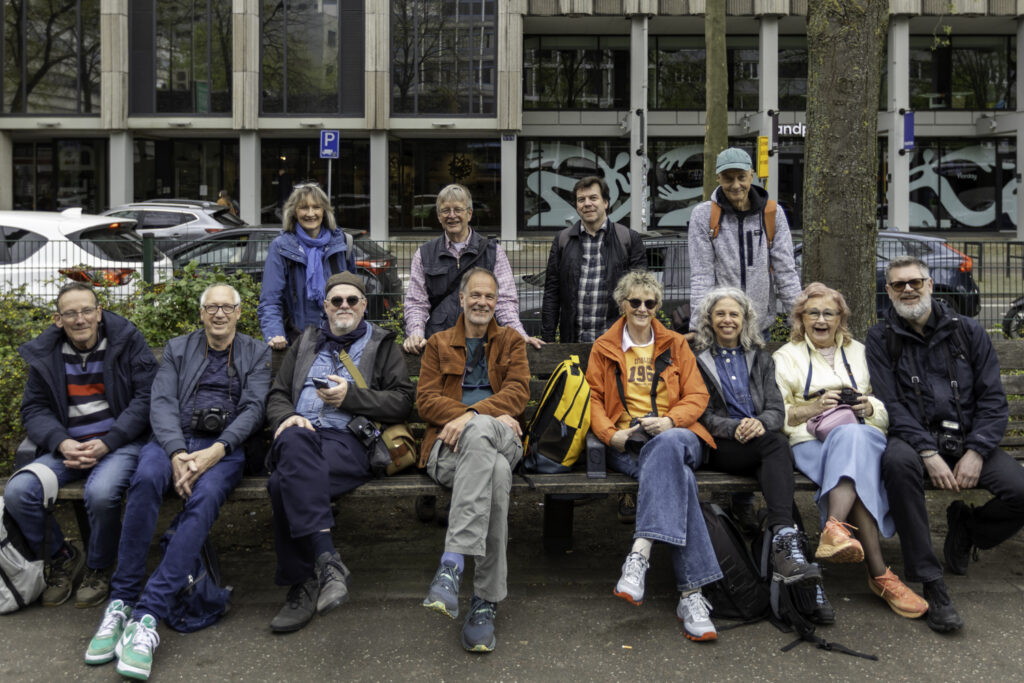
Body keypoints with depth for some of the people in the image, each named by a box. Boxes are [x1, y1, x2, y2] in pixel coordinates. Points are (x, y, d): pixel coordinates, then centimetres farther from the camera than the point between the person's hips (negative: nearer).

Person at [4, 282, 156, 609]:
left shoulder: (127, 341, -1)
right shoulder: (44, 353, 9)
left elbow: (146, 397, -6)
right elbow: (34, 409, 10)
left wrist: (106, 443, -15)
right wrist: (62, 444, -11)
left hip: (119, 442, -4)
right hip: (67, 446, 4)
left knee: (101, 493, -34)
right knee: (17, 492, -21)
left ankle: (99, 569, -3)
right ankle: (62, 557, 7)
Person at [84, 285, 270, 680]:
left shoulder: (257, 354, 15)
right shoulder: (177, 350, 19)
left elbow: (254, 409, 1)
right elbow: (162, 404, 5)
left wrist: (215, 451, -16)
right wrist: (176, 452, -15)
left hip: (224, 447, -1)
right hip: (174, 439, 2)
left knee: (205, 496, -35)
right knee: (146, 480, -34)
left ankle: (148, 616, -38)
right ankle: (120, 602, -27)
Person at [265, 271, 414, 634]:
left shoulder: (382, 344, 21)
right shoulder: (306, 343, 31)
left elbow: (402, 401, 8)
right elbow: (277, 394, 24)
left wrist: (351, 395, -6)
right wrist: (286, 417, -1)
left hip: (348, 438, -3)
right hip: (300, 432, 3)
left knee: (286, 483, -34)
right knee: (295, 441, -37)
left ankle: (303, 584, -28)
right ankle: (327, 560, -42)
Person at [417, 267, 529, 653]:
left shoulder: (511, 341, 23)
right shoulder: (438, 344, 22)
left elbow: (518, 392, 5)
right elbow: (426, 399, 6)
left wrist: (472, 416, -15)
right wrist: (492, 415, -10)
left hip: (501, 441, 1)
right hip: (450, 448, 0)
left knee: (478, 433, -39)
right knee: (495, 472, -37)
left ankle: (452, 564, -40)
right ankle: (486, 600, -40)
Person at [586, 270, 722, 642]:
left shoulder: (676, 345, 20)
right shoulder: (604, 348, 20)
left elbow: (697, 396, 11)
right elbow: (594, 398, 13)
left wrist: (669, 420, -10)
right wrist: (610, 434, -7)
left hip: (675, 435, 1)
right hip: (627, 444, 0)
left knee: (667, 445, -41)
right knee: (678, 476, -35)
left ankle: (639, 555, -50)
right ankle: (691, 593, -43)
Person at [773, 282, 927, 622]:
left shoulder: (859, 352, 25)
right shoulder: (786, 357, 18)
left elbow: (887, 409, 22)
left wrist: (870, 407, -2)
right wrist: (814, 408, -11)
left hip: (865, 436, 2)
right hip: (812, 442, -2)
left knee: (852, 437, -37)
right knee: (849, 436, -37)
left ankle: (835, 528, -54)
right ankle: (879, 573, -46)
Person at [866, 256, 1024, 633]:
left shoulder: (968, 331, 9)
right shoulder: (882, 338, 5)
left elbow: (993, 399, 4)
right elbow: (890, 404, -6)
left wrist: (976, 452, -12)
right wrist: (928, 453, -19)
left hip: (968, 436, 2)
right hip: (914, 438, -2)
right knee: (897, 461, -38)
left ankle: (966, 527, 15)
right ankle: (930, 582, -30)